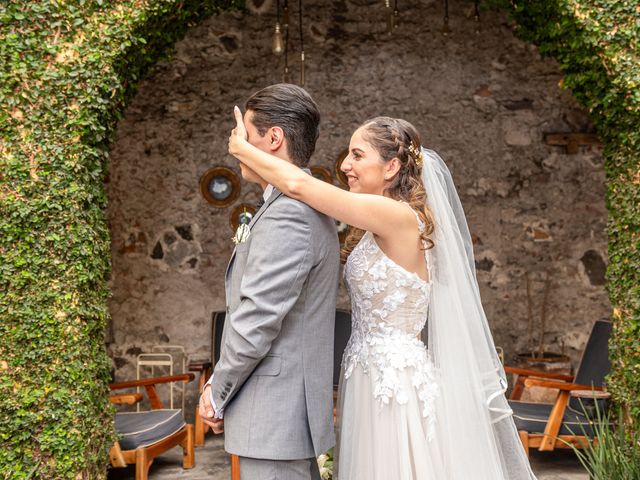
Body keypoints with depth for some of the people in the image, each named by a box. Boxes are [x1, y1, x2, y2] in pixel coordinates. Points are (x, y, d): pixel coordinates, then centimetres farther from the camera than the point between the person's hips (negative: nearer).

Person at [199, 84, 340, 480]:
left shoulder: (286, 215, -19)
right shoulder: (308, 207, 13)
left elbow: (257, 319, -22)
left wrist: (217, 394, -8)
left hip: (274, 414, -10)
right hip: (294, 408, 10)